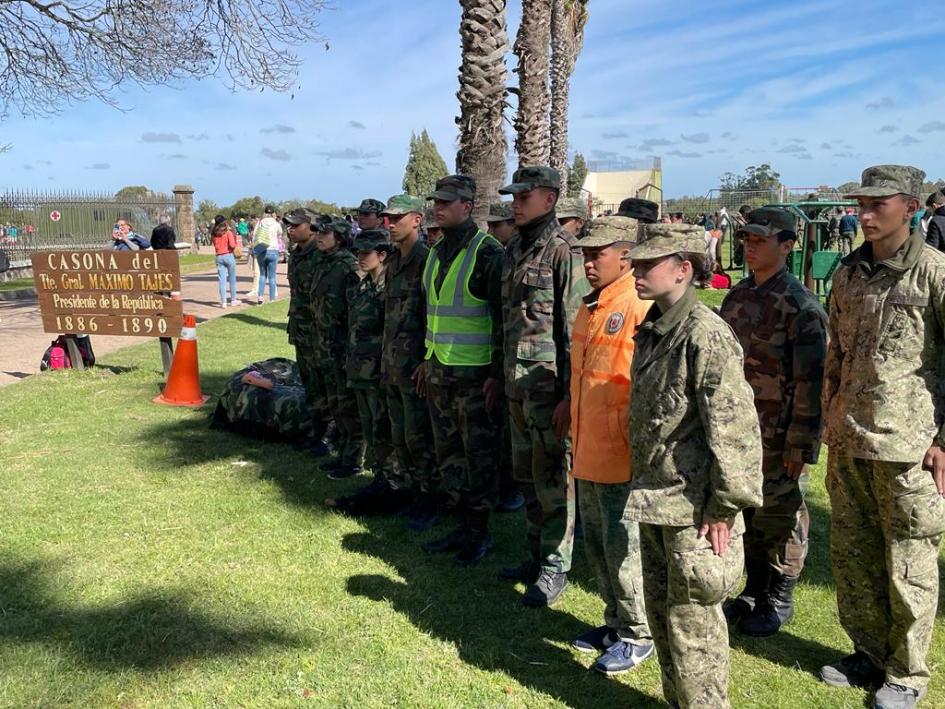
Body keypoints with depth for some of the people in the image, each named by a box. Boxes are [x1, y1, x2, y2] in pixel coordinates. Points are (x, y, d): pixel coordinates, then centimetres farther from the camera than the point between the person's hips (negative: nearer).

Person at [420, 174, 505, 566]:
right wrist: (427, 361, 20)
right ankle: (463, 523, 27)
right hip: (439, 371, 8)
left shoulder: (488, 253, -12)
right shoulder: (436, 252, 13)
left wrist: (497, 373, -17)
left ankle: (479, 531, 15)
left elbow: (502, 317, -14)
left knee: (479, 455, 2)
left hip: (475, 372, -8)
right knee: (448, 452, 14)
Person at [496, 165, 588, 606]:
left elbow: (575, 328, -15)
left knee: (552, 478, -1)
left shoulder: (564, 251, -12)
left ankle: (555, 568, 11)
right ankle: (536, 555, 29)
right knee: (526, 475, 15)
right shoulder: (513, 251, 13)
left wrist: (569, 394, -18)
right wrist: (499, 374, 18)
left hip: (548, 383, -8)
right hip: (516, 382, 8)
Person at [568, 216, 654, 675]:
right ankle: (615, 622, 36)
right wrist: (570, 410, 22)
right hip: (587, 451, 9)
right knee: (596, 543, 19)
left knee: (622, 546, 3)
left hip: (621, 453, -9)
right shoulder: (588, 309, 11)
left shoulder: (642, 309, -17)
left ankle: (637, 636, 21)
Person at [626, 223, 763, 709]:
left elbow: (734, 426, -21)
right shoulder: (651, 330, 9)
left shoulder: (706, 335, -19)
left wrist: (725, 507, -19)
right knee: (660, 608, 20)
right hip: (655, 499, 9)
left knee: (692, 615, 3)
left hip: (693, 505, -9)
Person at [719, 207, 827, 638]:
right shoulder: (737, 297, 8)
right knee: (746, 513, 16)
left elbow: (811, 380, -15)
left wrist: (800, 445, -16)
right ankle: (754, 590, 33)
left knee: (780, 518, 7)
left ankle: (779, 600, 24)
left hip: (778, 436, -6)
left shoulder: (800, 305, -13)